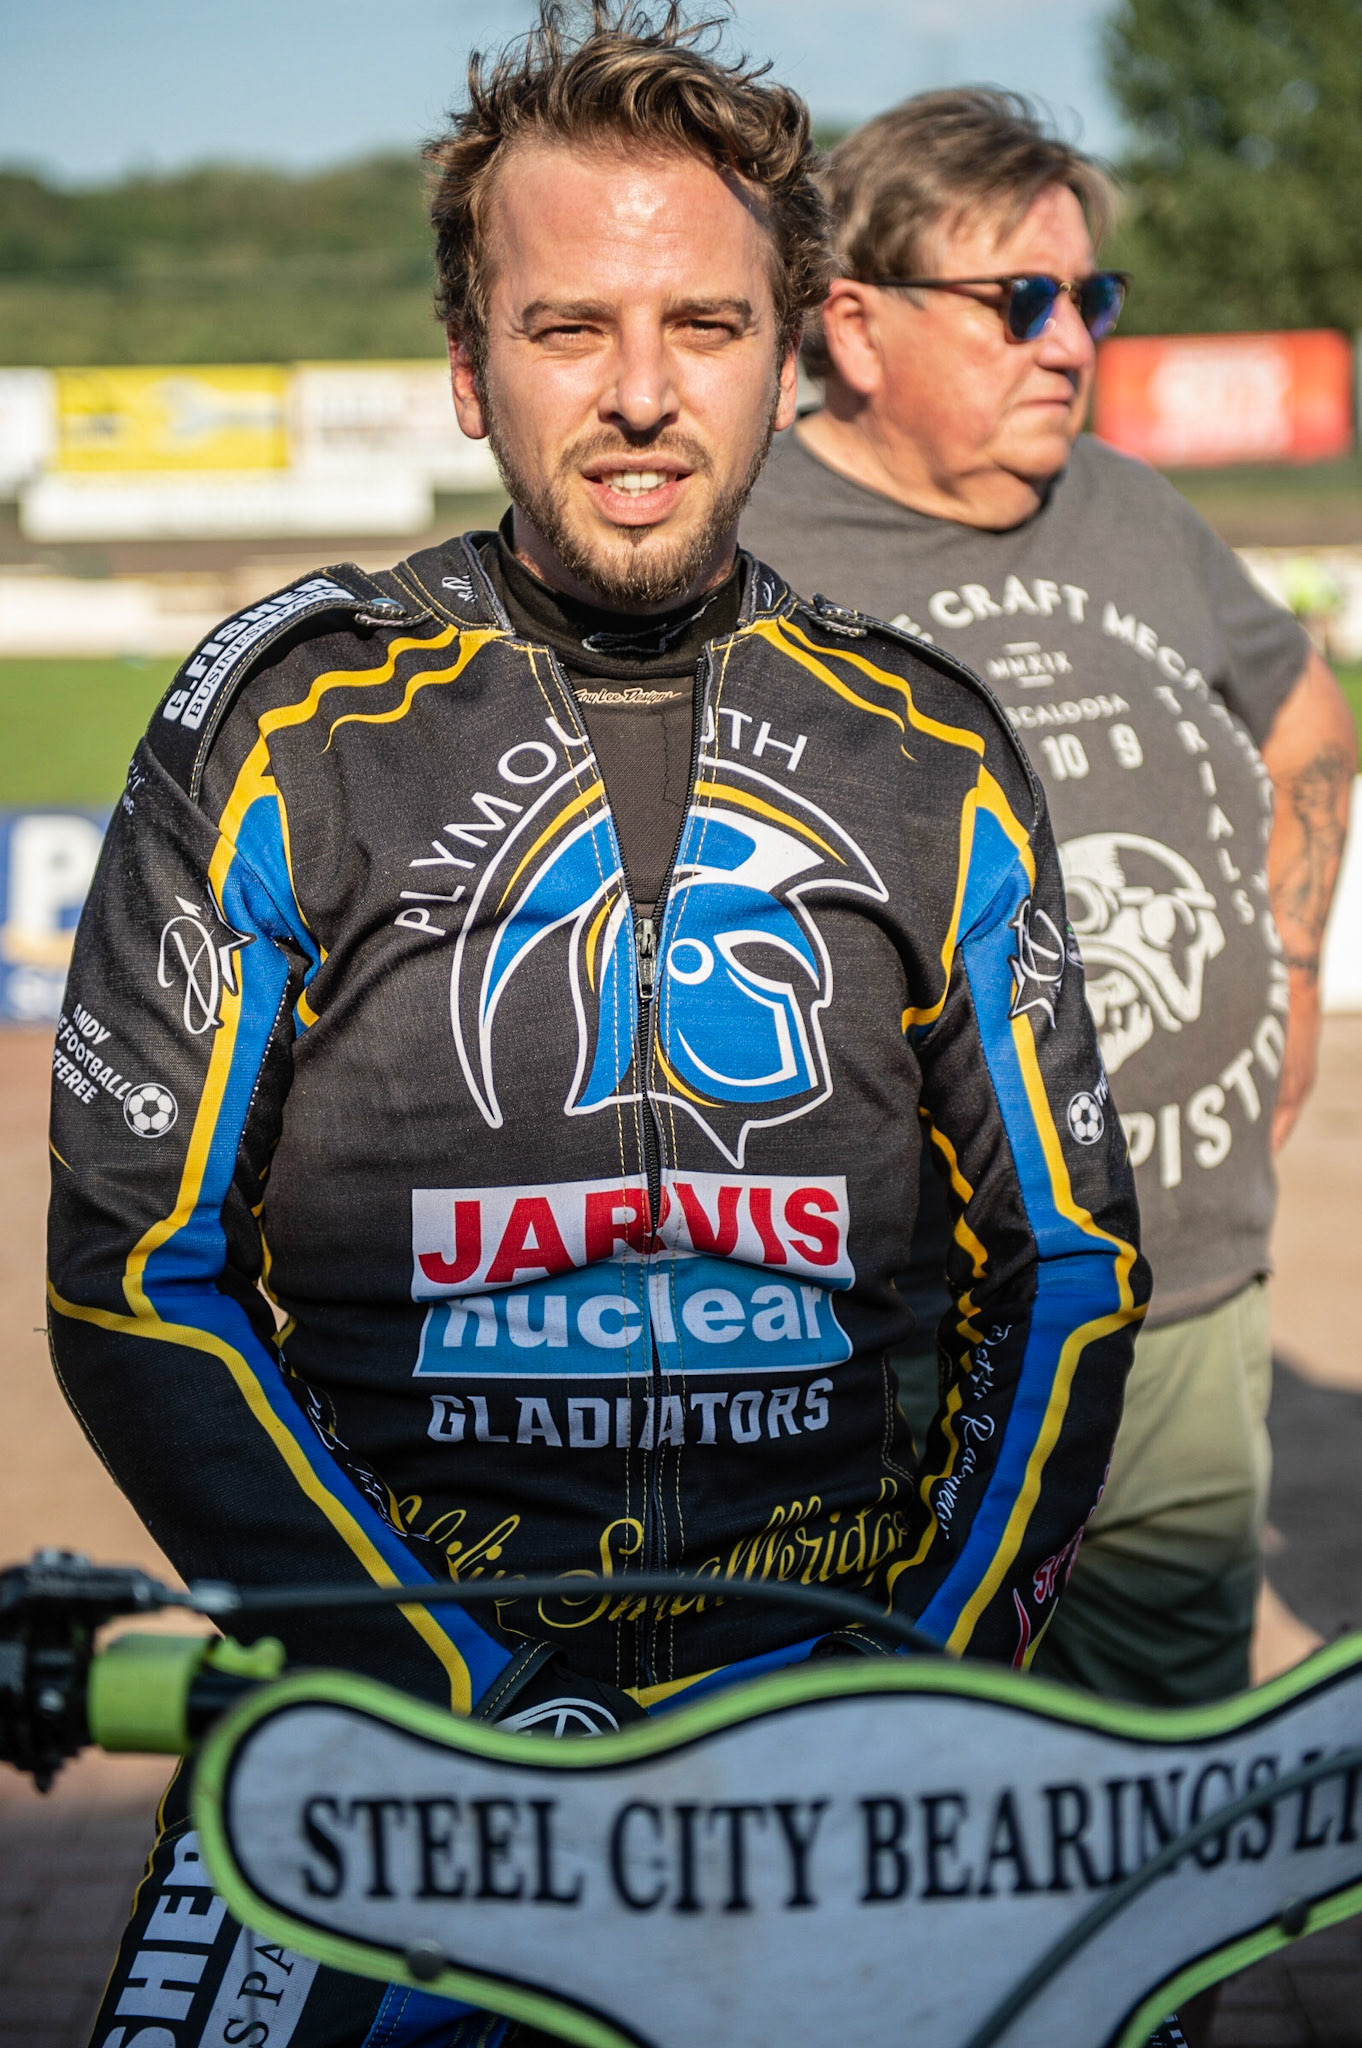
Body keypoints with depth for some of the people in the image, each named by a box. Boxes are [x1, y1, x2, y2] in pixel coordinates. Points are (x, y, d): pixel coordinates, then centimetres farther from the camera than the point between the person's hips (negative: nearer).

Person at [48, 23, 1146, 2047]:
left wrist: (947, 1665, -2)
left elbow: (1066, 1261, 13)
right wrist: (468, 1696, -10)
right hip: (393, 1680, -2)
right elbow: (138, 1275, -2)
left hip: (829, 1673, 2)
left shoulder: (932, 756, 7)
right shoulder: (288, 721, -1)